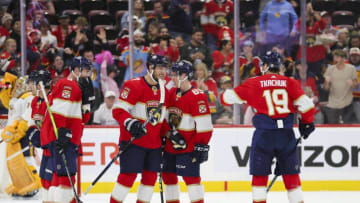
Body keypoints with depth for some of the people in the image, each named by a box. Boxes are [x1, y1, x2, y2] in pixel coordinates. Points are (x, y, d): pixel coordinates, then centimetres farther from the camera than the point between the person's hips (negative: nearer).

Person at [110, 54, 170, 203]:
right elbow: (118, 111, -15)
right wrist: (131, 124, -30)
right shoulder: (134, 86, -11)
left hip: (154, 143, 7)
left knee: (151, 176, 7)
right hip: (133, 140, -7)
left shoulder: (163, 91, 13)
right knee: (129, 175, -10)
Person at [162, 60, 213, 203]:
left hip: (188, 147, -8)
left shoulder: (197, 96, -15)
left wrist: (202, 146, -19)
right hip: (171, 145, 8)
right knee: (168, 175, 11)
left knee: (190, 177, -10)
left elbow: (204, 125, -17)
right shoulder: (172, 94, 10)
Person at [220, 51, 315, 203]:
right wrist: (306, 124, 17)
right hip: (286, 134, 2)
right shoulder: (290, 83, 5)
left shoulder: (254, 83, 2)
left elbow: (228, 98, 7)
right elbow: (306, 105, 0)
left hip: (264, 134, -2)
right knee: (291, 175, 12)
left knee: (260, 175, 8)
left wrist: (226, 95, 30)